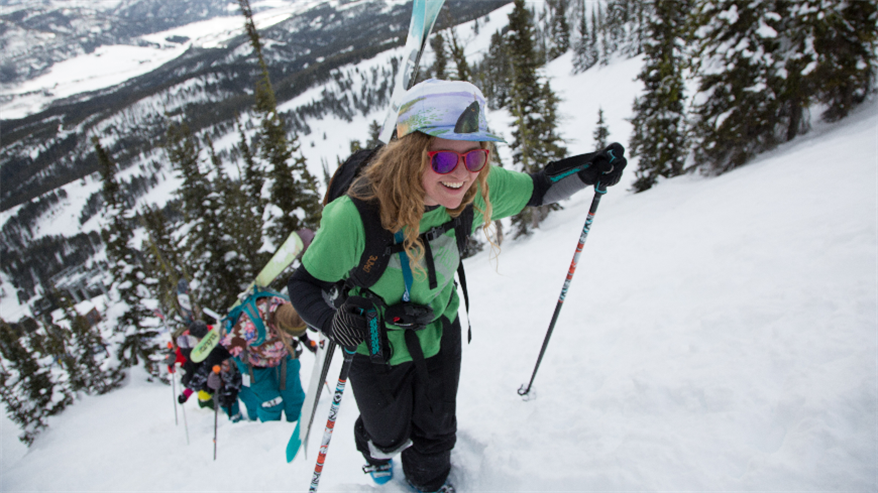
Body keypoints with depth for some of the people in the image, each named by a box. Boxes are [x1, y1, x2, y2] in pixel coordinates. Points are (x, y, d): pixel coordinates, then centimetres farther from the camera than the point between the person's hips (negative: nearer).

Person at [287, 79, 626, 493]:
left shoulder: (477, 191, -26)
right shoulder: (354, 217, -38)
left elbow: (534, 189, -5)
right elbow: (305, 285, -23)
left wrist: (590, 171, -16)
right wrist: (334, 322, -42)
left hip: (439, 332, 3)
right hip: (377, 347, -2)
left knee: (436, 432, 24)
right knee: (390, 434, 24)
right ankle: (376, 447, 65)